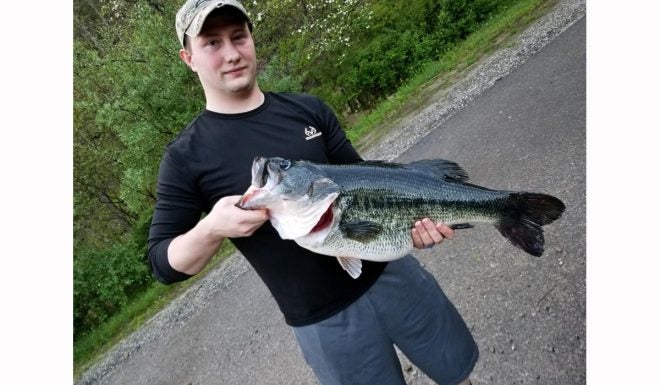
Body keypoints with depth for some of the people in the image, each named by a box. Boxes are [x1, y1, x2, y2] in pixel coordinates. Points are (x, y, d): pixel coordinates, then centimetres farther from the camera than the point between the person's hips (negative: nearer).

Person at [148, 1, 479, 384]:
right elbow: (164, 263, -4)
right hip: (323, 321, -2)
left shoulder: (308, 109, 0)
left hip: (390, 273, 3)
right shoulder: (187, 156, -8)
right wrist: (211, 229, -25)